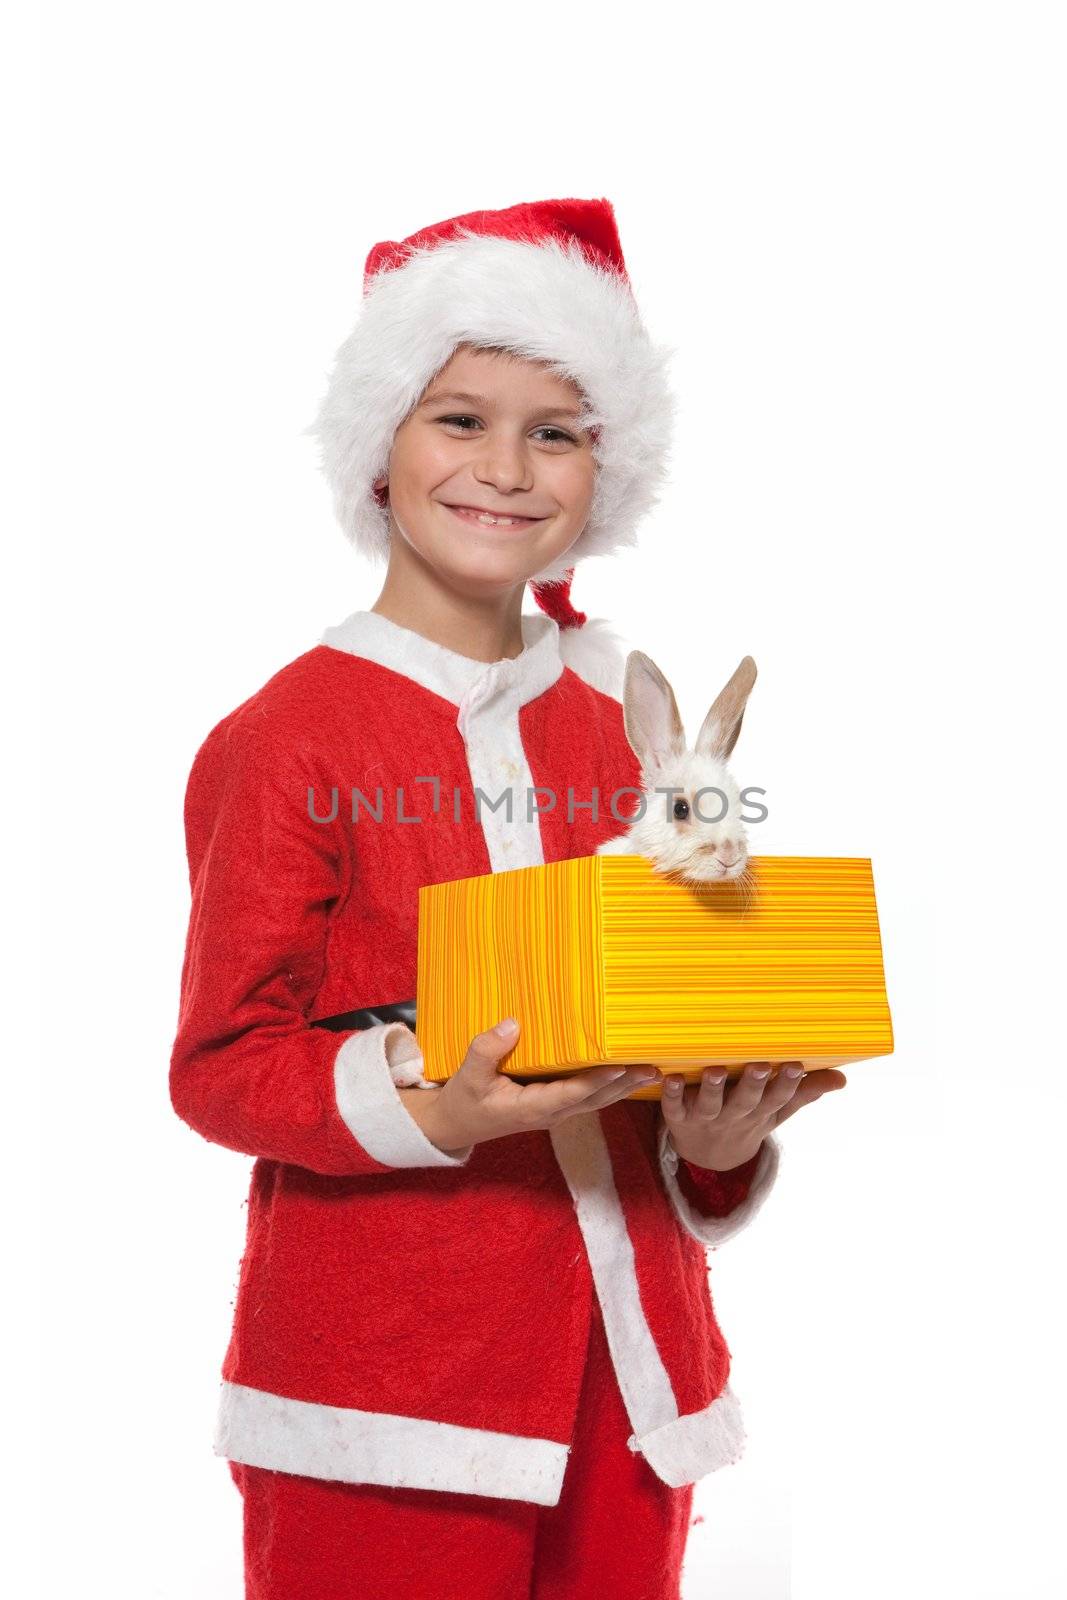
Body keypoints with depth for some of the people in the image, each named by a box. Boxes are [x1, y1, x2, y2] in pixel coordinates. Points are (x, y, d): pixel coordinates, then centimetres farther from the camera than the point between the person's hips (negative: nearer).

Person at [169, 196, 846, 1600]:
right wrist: (429, 1109, -23)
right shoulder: (283, 742, -7)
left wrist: (719, 1141, -5)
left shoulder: (631, 733, 9)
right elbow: (221, 1065, -7)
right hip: (382, 1377, -5)